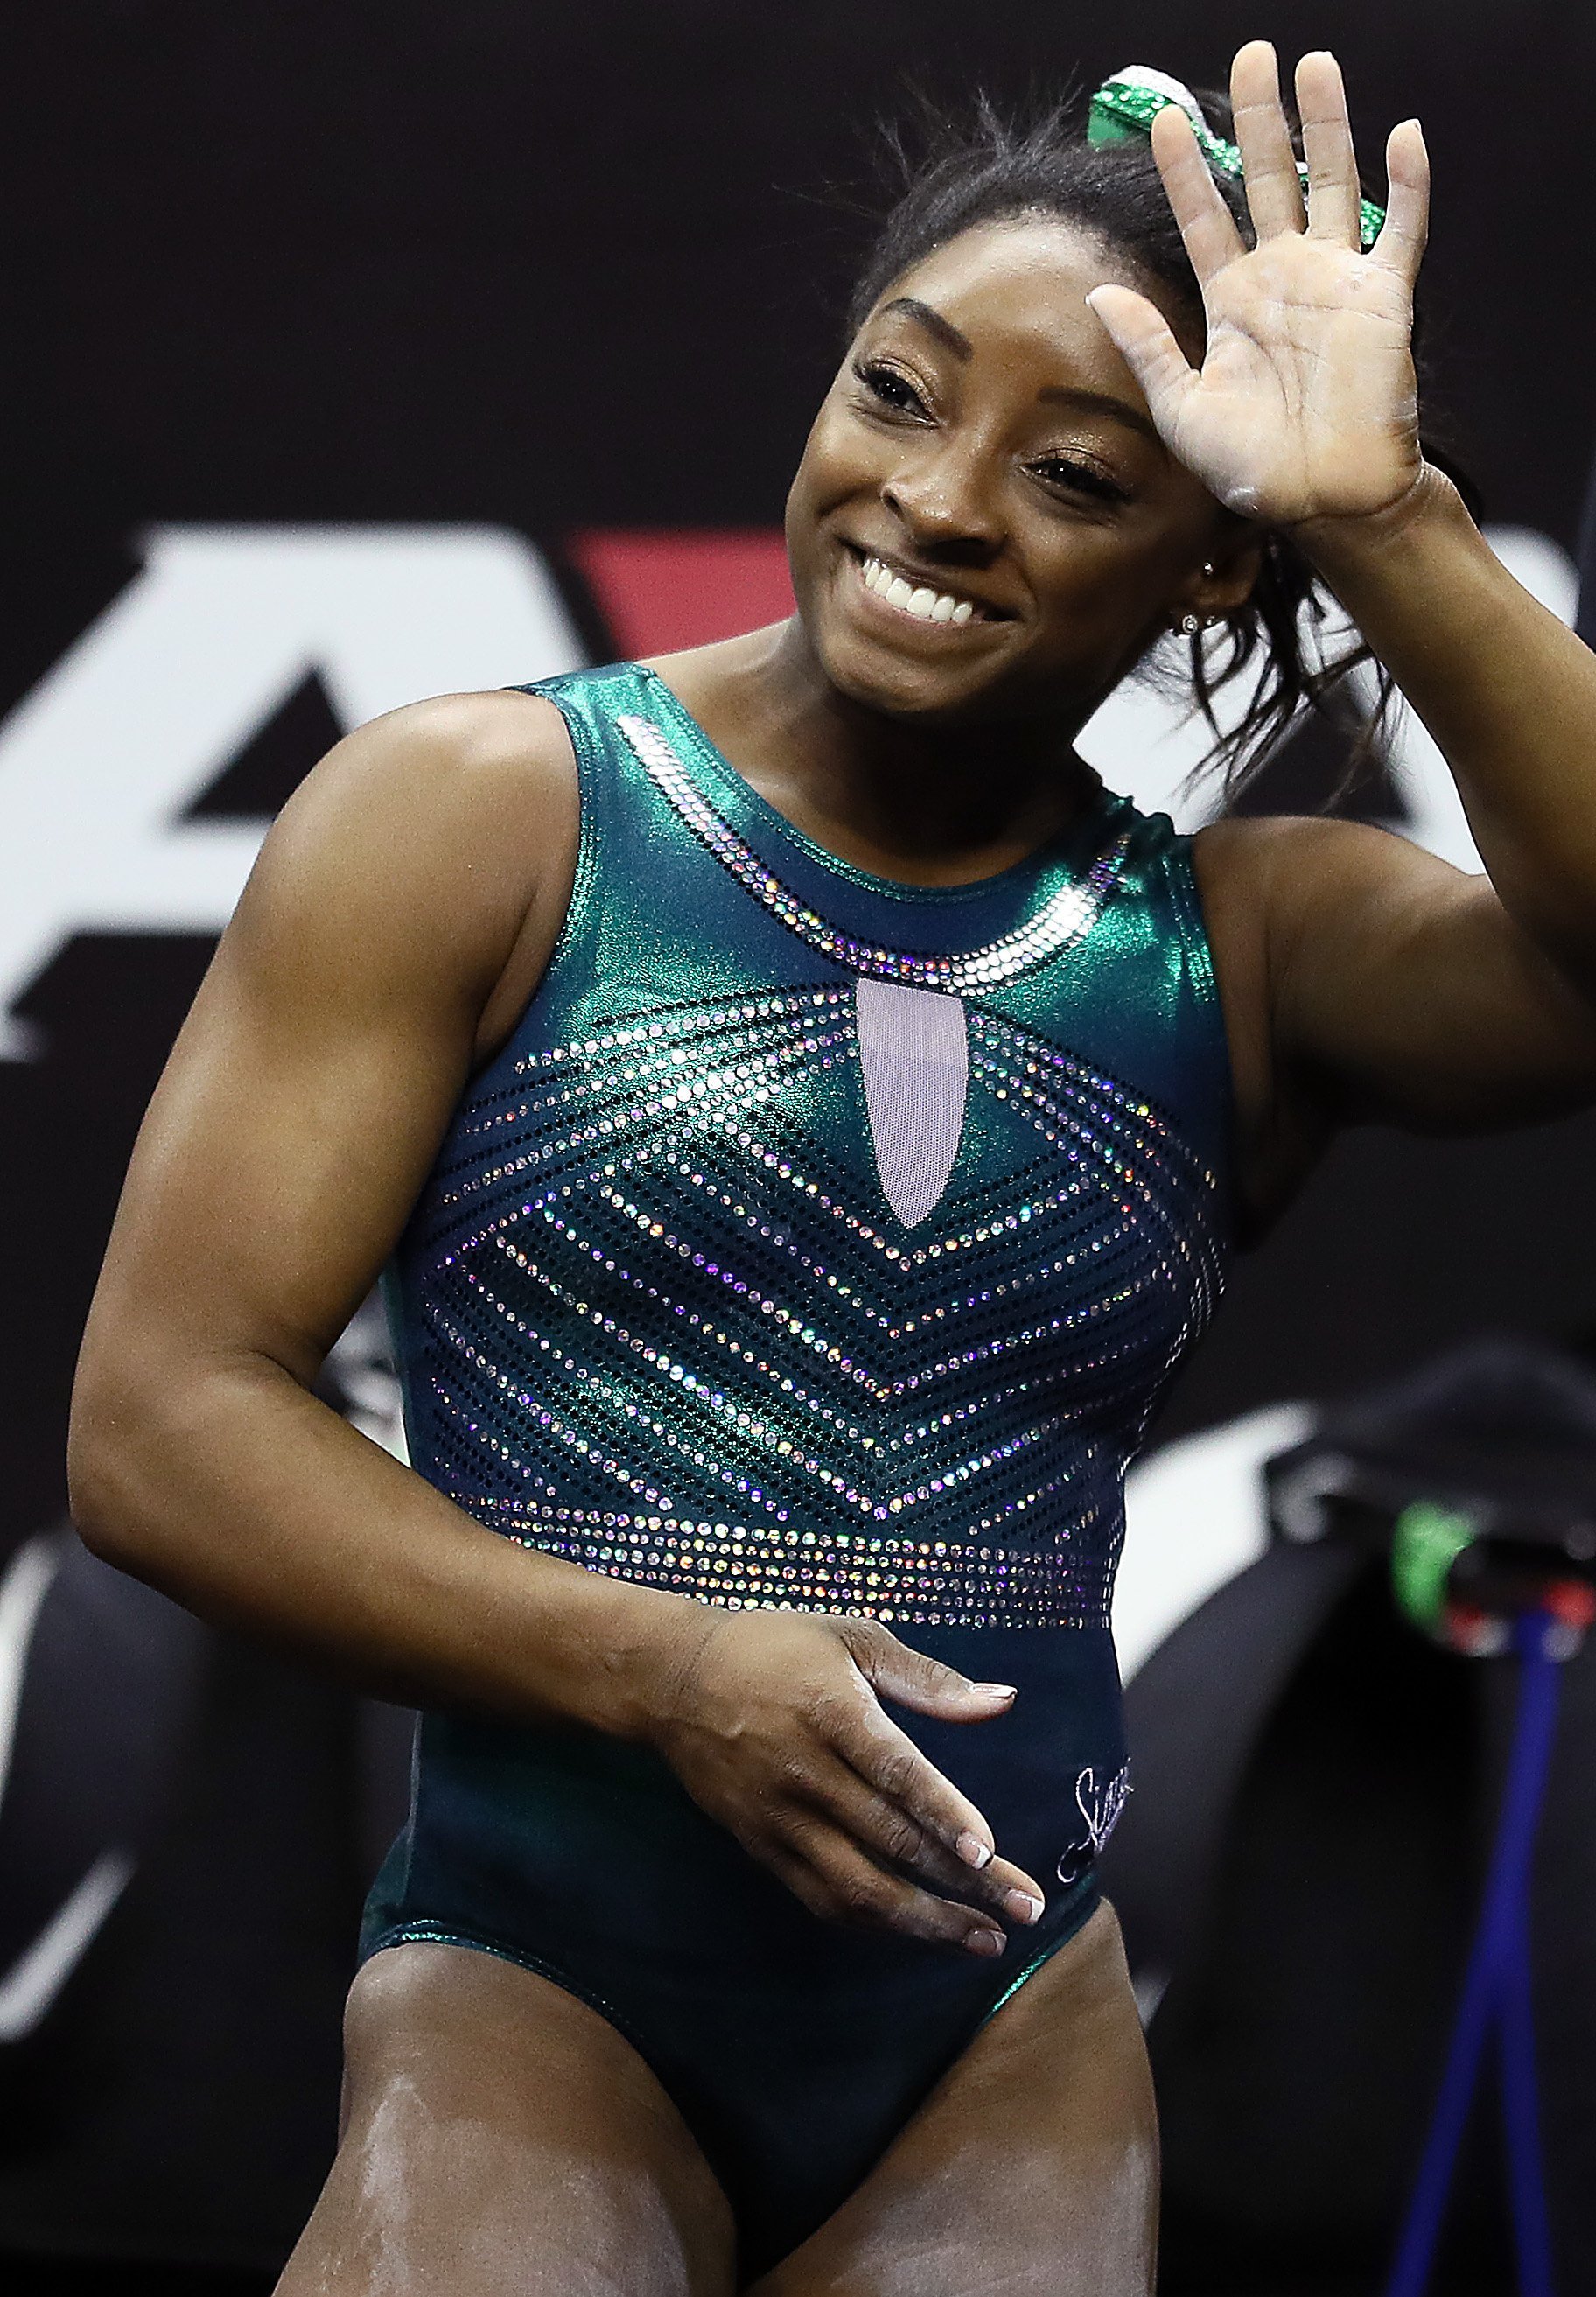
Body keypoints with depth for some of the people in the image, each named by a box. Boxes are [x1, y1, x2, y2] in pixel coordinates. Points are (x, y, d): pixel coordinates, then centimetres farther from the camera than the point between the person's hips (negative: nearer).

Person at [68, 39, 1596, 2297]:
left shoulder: (1242, 944, 5)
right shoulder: (480, 821, -2)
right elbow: (155, 1421, -6)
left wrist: (1383, 519, -21)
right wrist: (660, 1666, -18)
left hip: (1010, 2042, 3)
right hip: (548, 2001, -3)